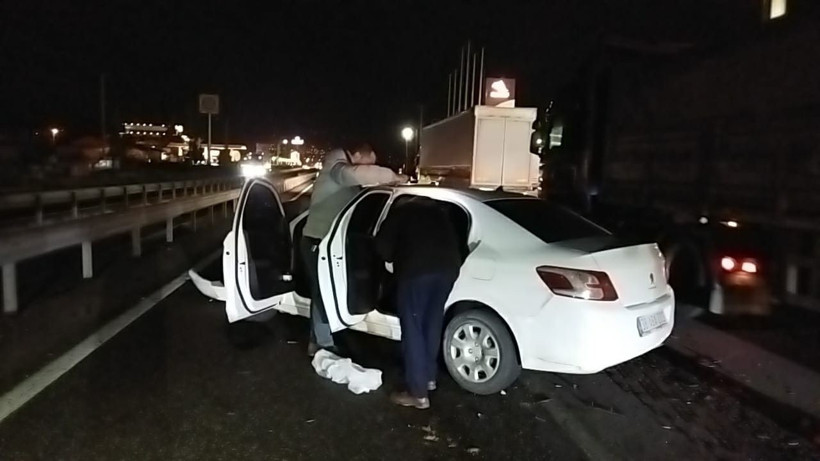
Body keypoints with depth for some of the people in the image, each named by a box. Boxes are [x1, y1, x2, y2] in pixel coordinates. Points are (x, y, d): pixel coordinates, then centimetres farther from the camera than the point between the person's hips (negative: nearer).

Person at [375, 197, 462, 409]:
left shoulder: (401, 212, 18)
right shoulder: (436, 211, 31)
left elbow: (382, 245, 9)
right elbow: (454, 241, 28)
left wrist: (396, 259, 26)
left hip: (416, 270, -6)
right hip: (448, 267, 6)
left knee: (412, 330, 1)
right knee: (432, 324, 21)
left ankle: (418, 393, 4)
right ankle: (429, 377, 33)